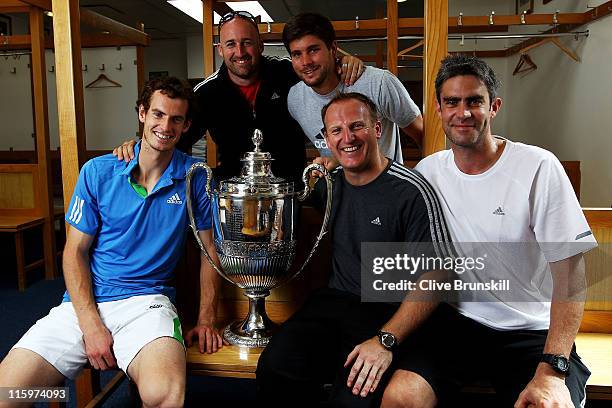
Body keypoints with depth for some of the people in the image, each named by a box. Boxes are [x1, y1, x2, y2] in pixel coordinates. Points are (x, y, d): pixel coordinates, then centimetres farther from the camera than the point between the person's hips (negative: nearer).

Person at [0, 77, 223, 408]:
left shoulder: (194, 177, 1)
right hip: (85, 301, 2)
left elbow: (209, 249, 8)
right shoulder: (98, 172, 2)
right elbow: (75, 250, 4)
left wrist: (206, 319, 2)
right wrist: (90, 323, -8)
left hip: (147, 300, -2)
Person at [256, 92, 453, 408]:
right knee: (275, 366, -22)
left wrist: (385, 339, -21)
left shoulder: (411, 192, -10)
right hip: (334, 300, 5)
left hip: (387, 314, -4)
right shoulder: (329, 183, 9)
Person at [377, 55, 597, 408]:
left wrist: (552, 369, -19)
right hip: (454, 322, 2)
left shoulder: (539, 168, -9)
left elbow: (570, 270, -11)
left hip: (532, 332, -1)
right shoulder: (428, 170, 3)